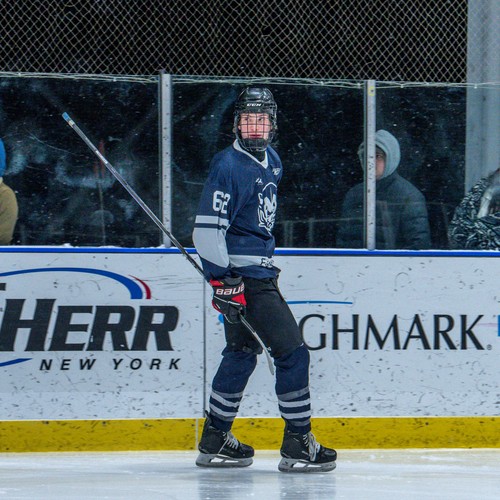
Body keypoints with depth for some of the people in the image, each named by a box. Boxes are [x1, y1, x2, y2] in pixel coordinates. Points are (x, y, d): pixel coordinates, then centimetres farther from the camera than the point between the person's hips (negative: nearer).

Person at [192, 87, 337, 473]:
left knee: (243, 352, 17)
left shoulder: (272, 160, 11)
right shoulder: (228, 166, -17)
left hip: (260, 270, 10)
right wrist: (222, 281, -25)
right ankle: (298, 446, -5)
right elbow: (207, 229, -21)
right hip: (240, 275, -10)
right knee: (292, 351, -10)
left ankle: (215, 441, 26)